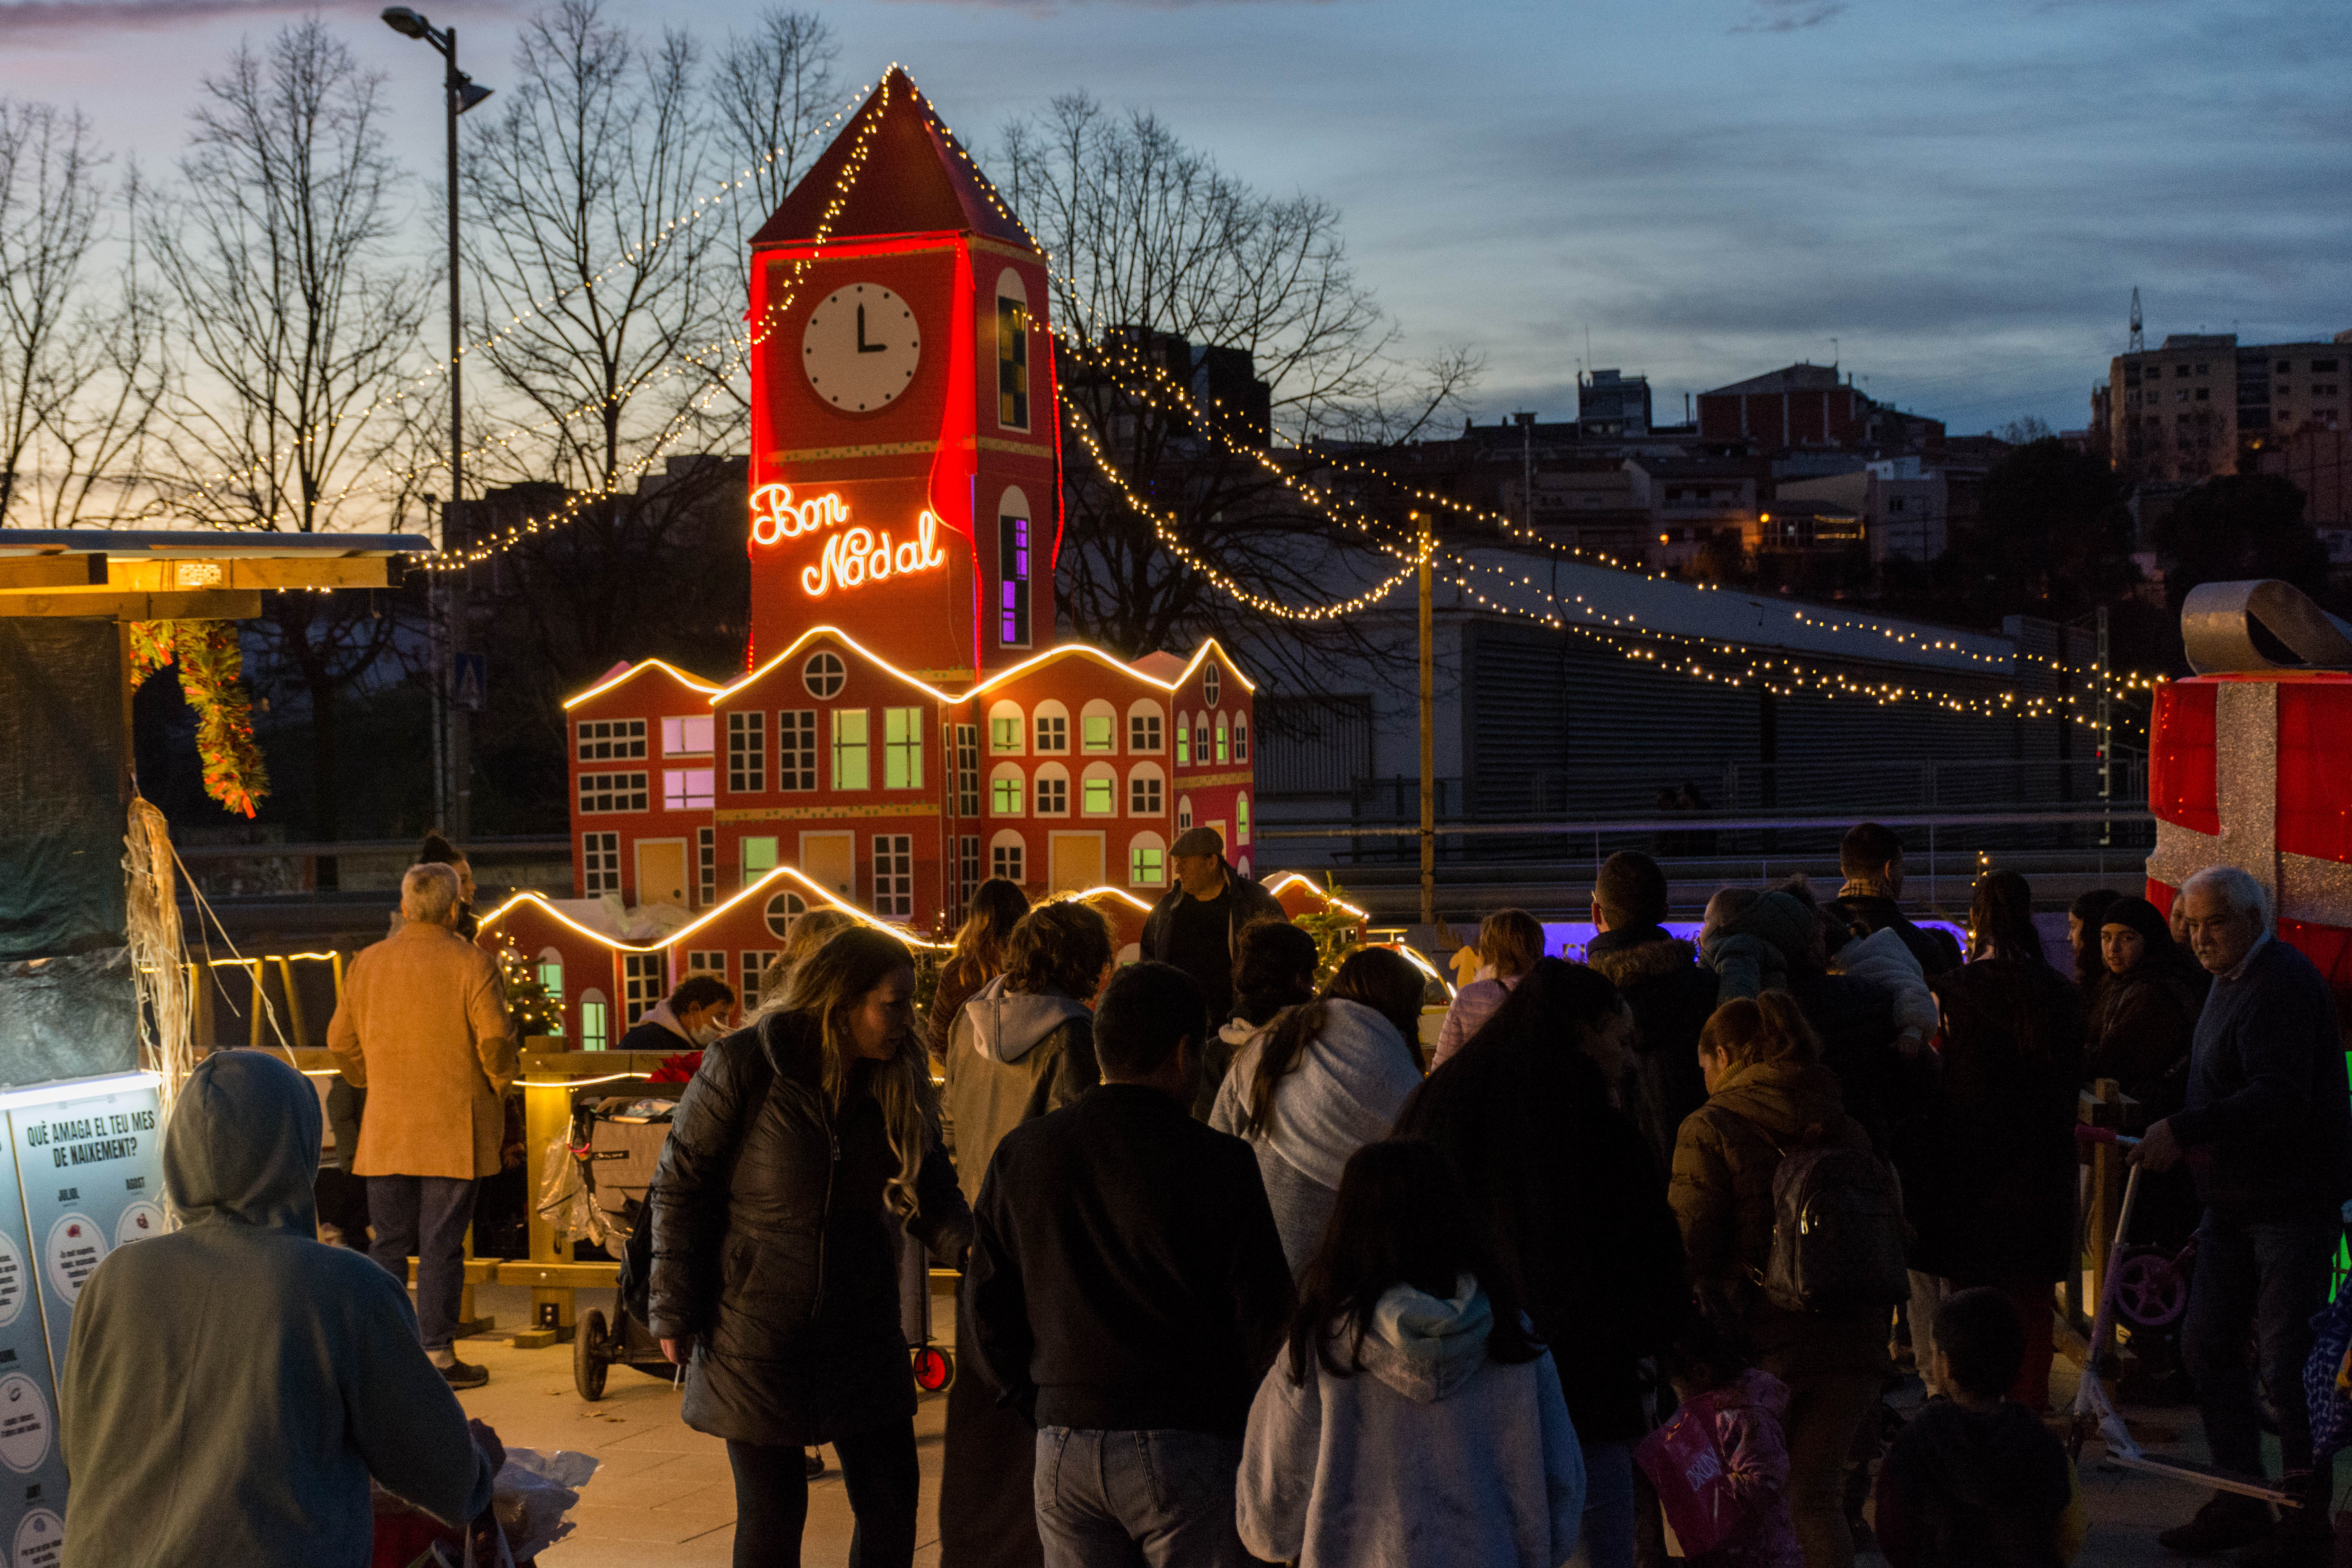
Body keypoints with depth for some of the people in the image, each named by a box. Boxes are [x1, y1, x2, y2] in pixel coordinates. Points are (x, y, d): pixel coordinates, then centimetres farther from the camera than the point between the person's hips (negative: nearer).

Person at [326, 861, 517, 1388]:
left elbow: (341, 1041, 9)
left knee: (389, 1243, 10)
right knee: (442, 1245, 0)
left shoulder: (367, 963, 6)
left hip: (386, 1128, 4)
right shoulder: (473, 964, -8)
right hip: (454, 1128, -4)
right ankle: (437, 1354, 2)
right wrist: (500, 1084, 4)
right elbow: (495, 1041, -14)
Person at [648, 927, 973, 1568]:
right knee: (772, 1513, 4)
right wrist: (674, 1313, -8)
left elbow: (931, 1192, 6)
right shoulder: (743, 1067, -14)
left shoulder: (901, 1080, 0)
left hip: (861, 1333, 5)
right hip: (755, 1334, -4)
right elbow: (680, 1186, -9)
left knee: (892, 1503, 6)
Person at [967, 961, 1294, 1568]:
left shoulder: (1020, 1155, 4)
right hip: (1186, 1449, -4)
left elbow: (989, 1312, 8)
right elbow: (1266, 1321, -8)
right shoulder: (1221, 1165, -9)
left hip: (1064, 1449, 4)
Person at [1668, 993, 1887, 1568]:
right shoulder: (1846, 1129, 11)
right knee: (1818, 1497, 16)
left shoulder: (1710, 1130, -6)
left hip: (1762, 1346, -5)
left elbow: (1693, 1251, -10)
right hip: (1850, 1342, 5)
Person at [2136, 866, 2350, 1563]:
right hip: (2236, 1203, 10)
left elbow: (2280, 1098, -29)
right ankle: (2242, 1499, 22)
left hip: (2292, 1203, -10)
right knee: (2208, 1346, 11)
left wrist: (2184, 1131, -33)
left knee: (2287, 1364, -4)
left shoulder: (2285, 983, -17)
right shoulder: (2233, 982, 14)